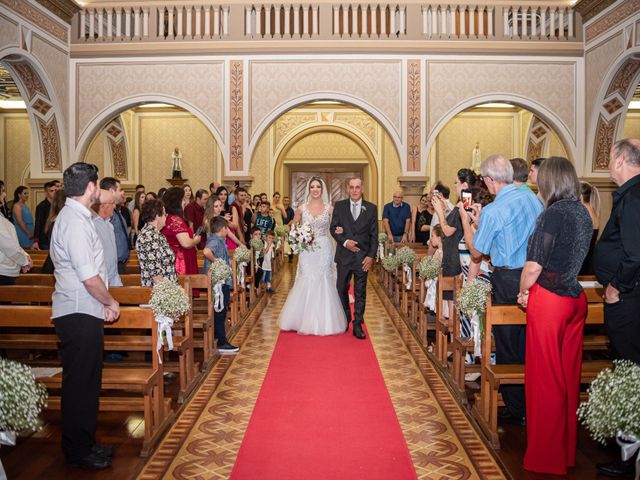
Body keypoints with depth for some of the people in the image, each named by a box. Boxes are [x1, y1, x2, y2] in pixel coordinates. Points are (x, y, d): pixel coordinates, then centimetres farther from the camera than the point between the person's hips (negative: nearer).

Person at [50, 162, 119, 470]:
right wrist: (110, 302, -6)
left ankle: (84, 445, 31)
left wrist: (104, 304, 12)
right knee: (80, 384, 2)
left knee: (86, 382, 18)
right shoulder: (75, 221, -18)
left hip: (83, 313, 10)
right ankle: (78, 452, 16)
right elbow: (89, 277, -22)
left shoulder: (74, 216, 15)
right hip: (79, 315, -10)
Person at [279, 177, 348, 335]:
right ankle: (305, 322, 11)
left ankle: (323, 322, 13)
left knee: (323, 284, 2)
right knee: (306, 284, 0)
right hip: (307, 251, 0)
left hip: (324, 250, 0)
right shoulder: (301, 208, 3)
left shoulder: (329, 208, 2)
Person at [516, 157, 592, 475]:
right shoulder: (584, 214, 7)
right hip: (575, 298, 8)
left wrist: (523, 292, 1)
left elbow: (534, 266, -16)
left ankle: (546, 457, 15)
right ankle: (568, 449, 30)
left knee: (545, 378, 3)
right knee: (568, 376, 16)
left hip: (548, 300, -8)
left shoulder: (553, 214, -16)